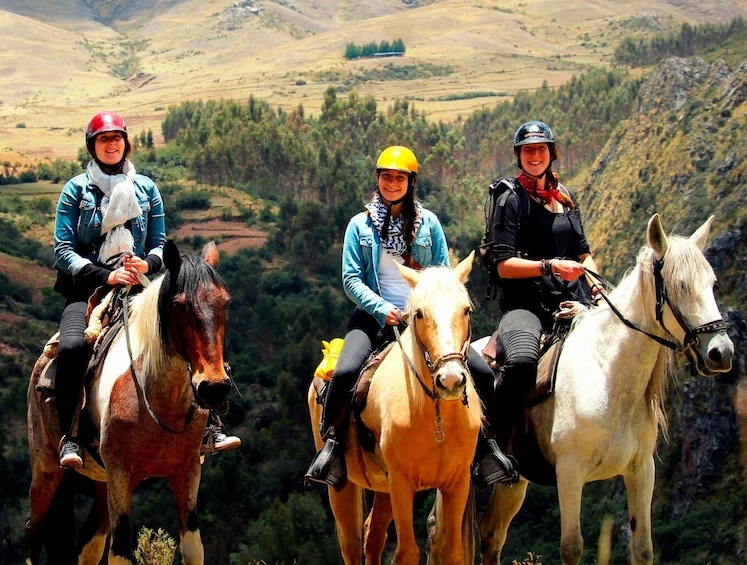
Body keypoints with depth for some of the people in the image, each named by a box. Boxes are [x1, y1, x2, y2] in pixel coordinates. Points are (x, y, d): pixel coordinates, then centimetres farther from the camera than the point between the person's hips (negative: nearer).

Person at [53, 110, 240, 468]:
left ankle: (210, 427, -13)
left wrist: (147, 263, -11)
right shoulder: (76, 189, 5)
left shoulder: (146, 188, 13)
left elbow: (160, 245, 14)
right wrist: (106, 276, -15)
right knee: (72, 347, -32)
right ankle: (67, 439, -27)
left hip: (137, 287, 3)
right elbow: (62, 251, -1)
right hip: (88, 287, -2)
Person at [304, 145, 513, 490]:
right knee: (345, 372, -30)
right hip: (376, 317, -1)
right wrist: (383, 309, -15)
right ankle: (331, 444, -11)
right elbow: (351, 279, 0)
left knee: (482, 373, -12)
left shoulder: (428, 223, 8)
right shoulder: (361, 225, 5)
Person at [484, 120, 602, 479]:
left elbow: (582, 253, 25)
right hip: (525, 303, -6)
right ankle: (493, 448, -26)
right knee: (521, 361, -36)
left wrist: (598, 285, 6)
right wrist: (550, 267, -17)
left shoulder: (566, 198, 19)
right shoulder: (510, 199, 1)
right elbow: (504, 265, -6)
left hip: (571, 301, 6)